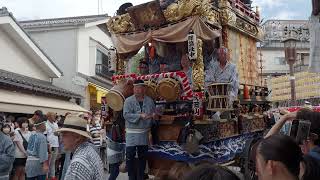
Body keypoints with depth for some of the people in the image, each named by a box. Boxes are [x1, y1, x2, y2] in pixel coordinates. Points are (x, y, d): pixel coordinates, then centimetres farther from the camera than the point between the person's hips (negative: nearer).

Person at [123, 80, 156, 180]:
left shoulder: (149, 101, 4)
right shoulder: (128, 100, -6)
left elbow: (155, 113, 11)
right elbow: (126, 115, -16)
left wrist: (153, 115, -13)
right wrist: (140, 116, -24)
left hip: (144, 133, 3)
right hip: (131, 133, -3)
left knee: (142, 156, 13)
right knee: (130, 156, -3)